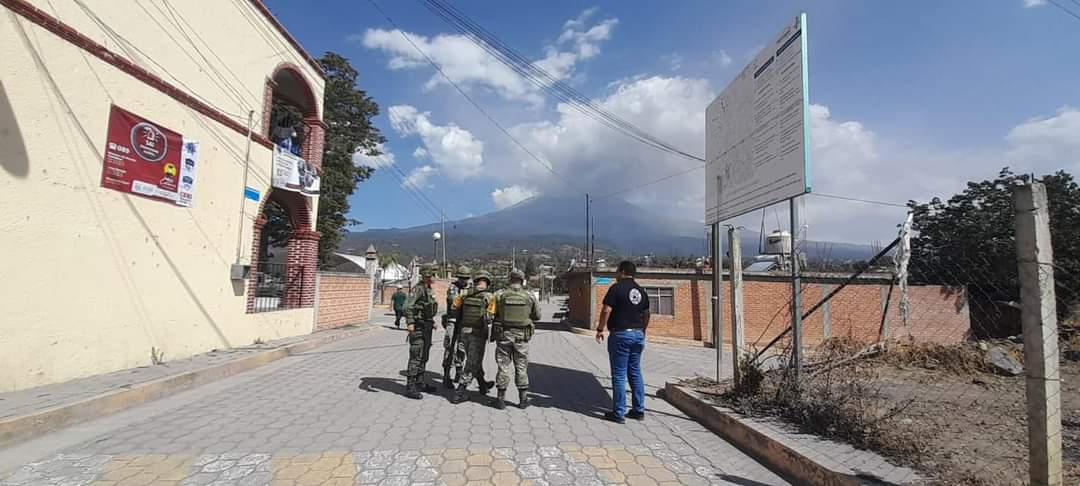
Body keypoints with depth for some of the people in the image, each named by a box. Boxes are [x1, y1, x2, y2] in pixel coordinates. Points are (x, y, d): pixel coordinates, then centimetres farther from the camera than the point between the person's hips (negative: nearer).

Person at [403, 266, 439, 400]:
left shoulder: (429, 290, 14)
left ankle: (420, 383, 27)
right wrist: (410, 322, -34)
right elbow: (408, 306, -27)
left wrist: (432, 321, 24)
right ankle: (410, 387, -2)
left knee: (424, 357, 16)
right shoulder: (418, 289, -15)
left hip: (427, 328, 9)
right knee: (416, 357, -7)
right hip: (418, 328, -9)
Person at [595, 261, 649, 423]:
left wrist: (600, 329, -6)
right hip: (638, 335, 7)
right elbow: (646, 315, 17)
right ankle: (639, 410, 20)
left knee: (619, 375, 0)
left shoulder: (617, 288, -10)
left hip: (620, 335, -6)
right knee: (636, 373, 14)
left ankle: (618, 413, 5)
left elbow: (606, 311, -16)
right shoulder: (641, 291, 10)